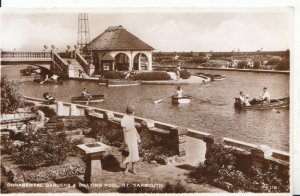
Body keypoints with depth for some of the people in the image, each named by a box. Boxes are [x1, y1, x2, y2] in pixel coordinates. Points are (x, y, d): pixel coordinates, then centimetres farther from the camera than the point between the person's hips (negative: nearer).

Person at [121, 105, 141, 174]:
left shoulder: (132, 117, 2)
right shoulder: (123, 120, -20)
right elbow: (124, 131, -17)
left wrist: (137, 136, 14)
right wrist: (125, 141, -16)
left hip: (134, 137, 6)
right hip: (128, 138, -6)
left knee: (134, 152, 8)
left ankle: (133, 168, 19)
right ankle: (127, 167, 24)